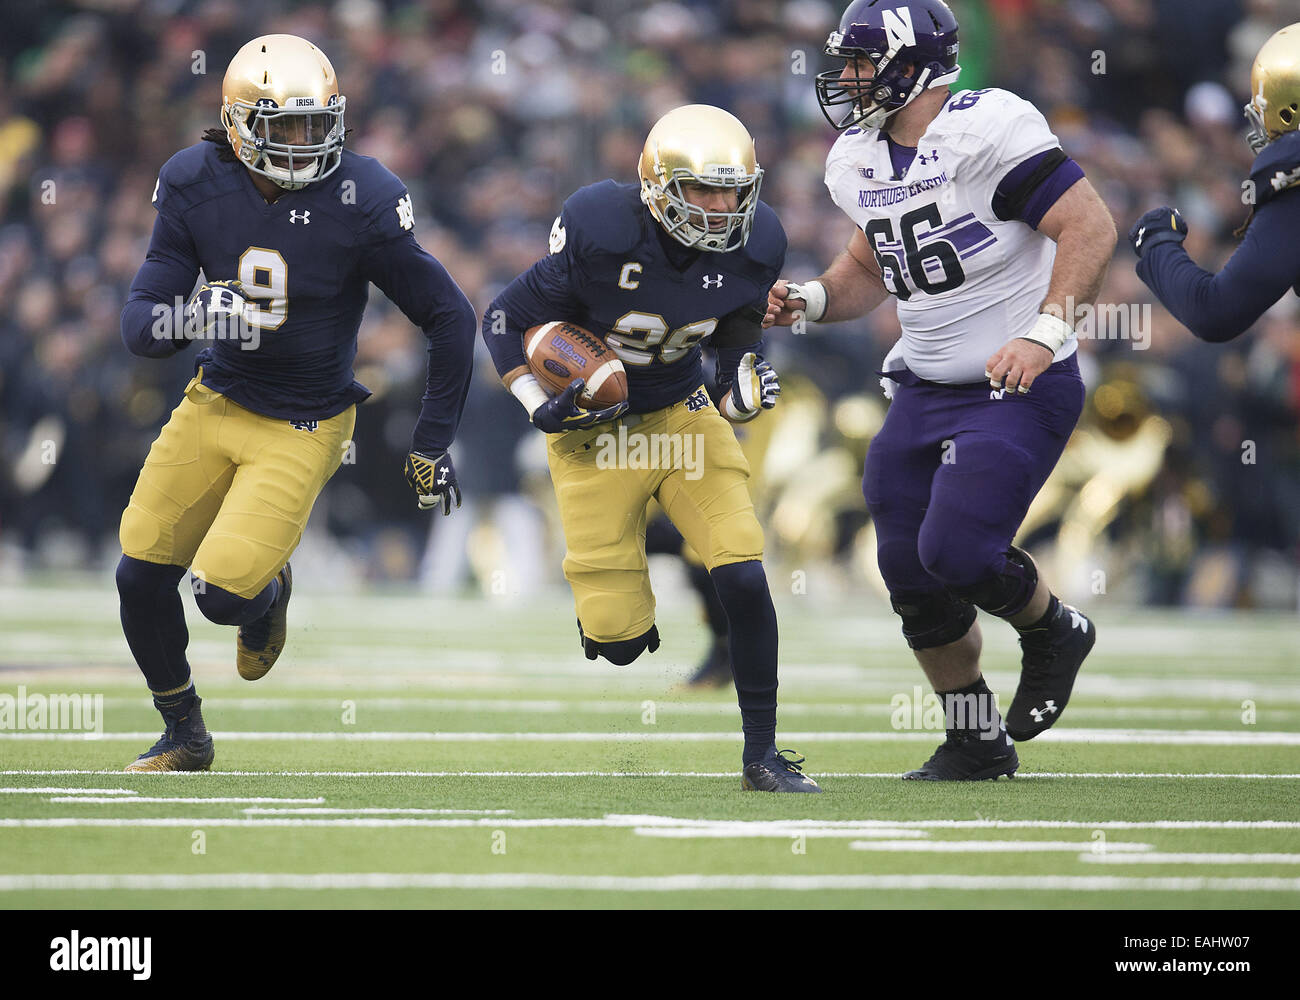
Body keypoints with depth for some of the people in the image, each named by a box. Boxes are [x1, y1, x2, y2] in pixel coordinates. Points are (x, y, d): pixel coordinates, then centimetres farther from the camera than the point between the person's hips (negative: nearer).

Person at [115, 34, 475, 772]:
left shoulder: (362, 200, -21)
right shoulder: (195, 185, -11)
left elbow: (450, 318, -10)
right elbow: (141, 322, -9)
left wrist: (433, 446, -6)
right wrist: (189, 320, -34)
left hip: (302, 428, -4)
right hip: (215, 403, 4)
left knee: (224, 592, -15)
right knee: (141, 576, 0)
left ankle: (269, 592, 25)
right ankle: (184, 735, 24)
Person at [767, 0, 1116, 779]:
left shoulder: (987, 131, -19)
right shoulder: (859, 161, 7)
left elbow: (1091, 227, -20)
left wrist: (1044, 333, -29)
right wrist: (814, 300, 2)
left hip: (1019, 388, -8)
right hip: (925, 391, 8)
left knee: (956, 552, -18)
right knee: (912, 577, 5)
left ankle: (1054, 631, 15)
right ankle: (977, 743, 23)